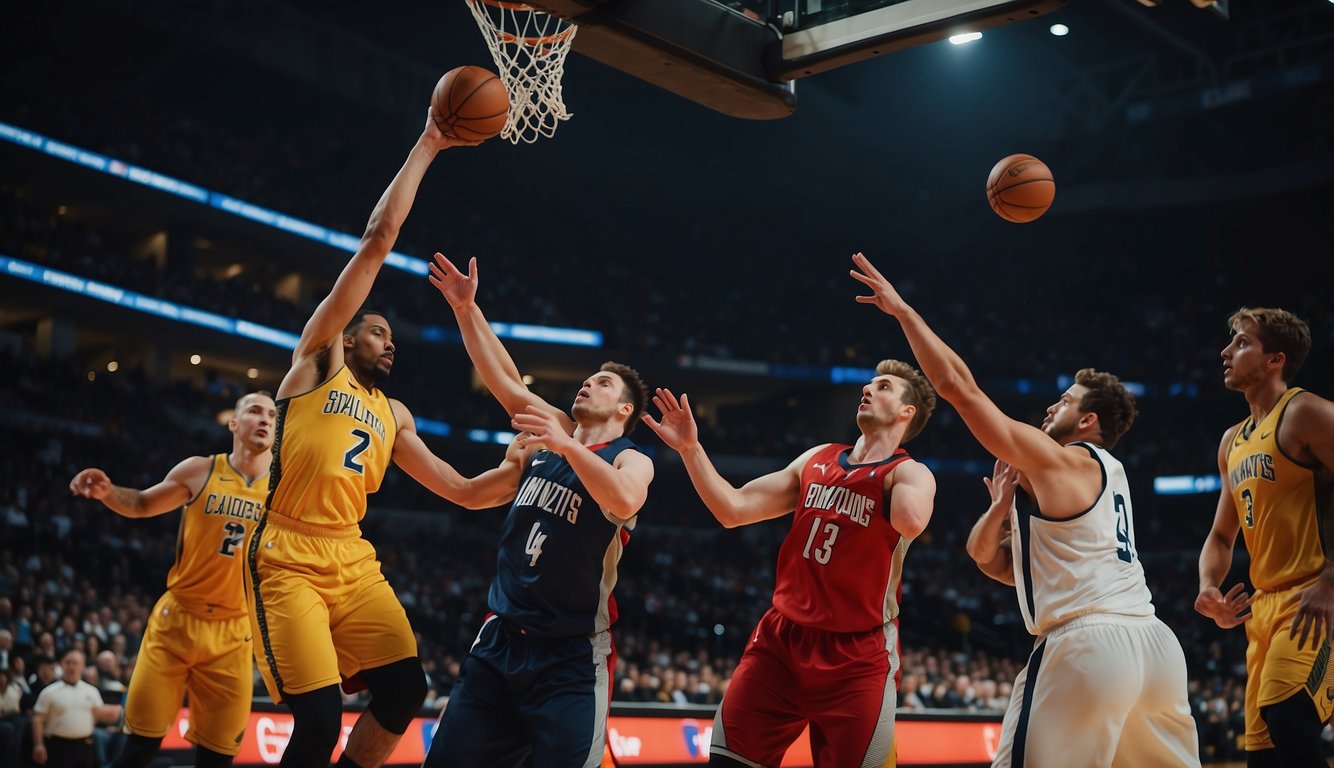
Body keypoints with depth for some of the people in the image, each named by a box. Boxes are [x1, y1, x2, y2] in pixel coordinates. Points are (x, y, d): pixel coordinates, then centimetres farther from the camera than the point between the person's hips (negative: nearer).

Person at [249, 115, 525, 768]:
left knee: (405, 688, -8)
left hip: (353, 562, 6)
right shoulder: (317, 356, 7)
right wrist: (426, 148, 2)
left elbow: (464, 491, 20)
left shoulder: (394, 416, 23)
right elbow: (378, 241, 2)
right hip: (288, 559, -6)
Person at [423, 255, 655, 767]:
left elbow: (624, 501, -26)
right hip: (501, 640, 5)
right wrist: (466, 308, -1)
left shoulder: (632, 460, -3)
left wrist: (564, 445, -36)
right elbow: (503, 378, 8)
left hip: (572, 657, -5)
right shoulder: (556, 430, 13)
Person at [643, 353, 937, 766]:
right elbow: (733, 509, 11)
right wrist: (691, 449, 1)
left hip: (857, 657, -5)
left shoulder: (912, 473, -4)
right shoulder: (818, 459, 13)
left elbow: (910, 522, -30)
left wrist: (887, 460, -16)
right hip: (780, 641, 5)